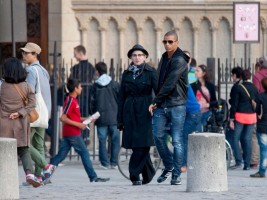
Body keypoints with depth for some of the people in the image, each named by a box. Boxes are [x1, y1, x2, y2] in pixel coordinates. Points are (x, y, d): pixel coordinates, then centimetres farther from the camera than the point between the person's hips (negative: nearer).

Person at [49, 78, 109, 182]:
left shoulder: (72, 100, 14)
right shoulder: (71, 101, -15)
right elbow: (63, 118, -20)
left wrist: (85, 119, 14)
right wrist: (78, 124, -19)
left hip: (67, 134, 9)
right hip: (73, 134, -9)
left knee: (61, 155, 8)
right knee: (84, 154, -2)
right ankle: (93, 177, 2)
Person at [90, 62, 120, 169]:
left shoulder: (95, 85, 0)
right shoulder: (115, 84, 0)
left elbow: (92, 102, 2)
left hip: (101, 118, 0)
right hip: (114, 117, 0)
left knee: (102, 140, 4)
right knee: (115, 140, 7)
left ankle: (105, 163, 1)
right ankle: (114, 162, 5)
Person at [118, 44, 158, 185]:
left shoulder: (150, 72, 1)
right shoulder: (126, 74, 11)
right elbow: (121, 97, 13)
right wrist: (120, 119, 10)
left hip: (145, 111, -4)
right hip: (130, 112, 4)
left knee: (142, 144, -11)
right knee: (136, 145, 3)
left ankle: (135, 175, -9)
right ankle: (148, 174, 18)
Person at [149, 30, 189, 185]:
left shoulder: (180, 61, -10)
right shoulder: (164, 58, 16)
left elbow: (169, 84, -14)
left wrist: (155, 102, -9)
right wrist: (156, 103, 5)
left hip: (177, 104, -7)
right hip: (161, 105, 7)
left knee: (177, 140, -4)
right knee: (158, 137, 2)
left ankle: (176, 174, 1)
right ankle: (168, 166, 20)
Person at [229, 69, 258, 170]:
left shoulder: (238, 88, -6)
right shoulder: (254, 88, 6)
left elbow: (234, 104, -7)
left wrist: (231, 119, -4)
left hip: (240, 115, -4)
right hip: (252, 116, 4)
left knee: (236, 138, 4)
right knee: (247, 140, 7)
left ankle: (238, 161, -8)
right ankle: (247, 164, 4)